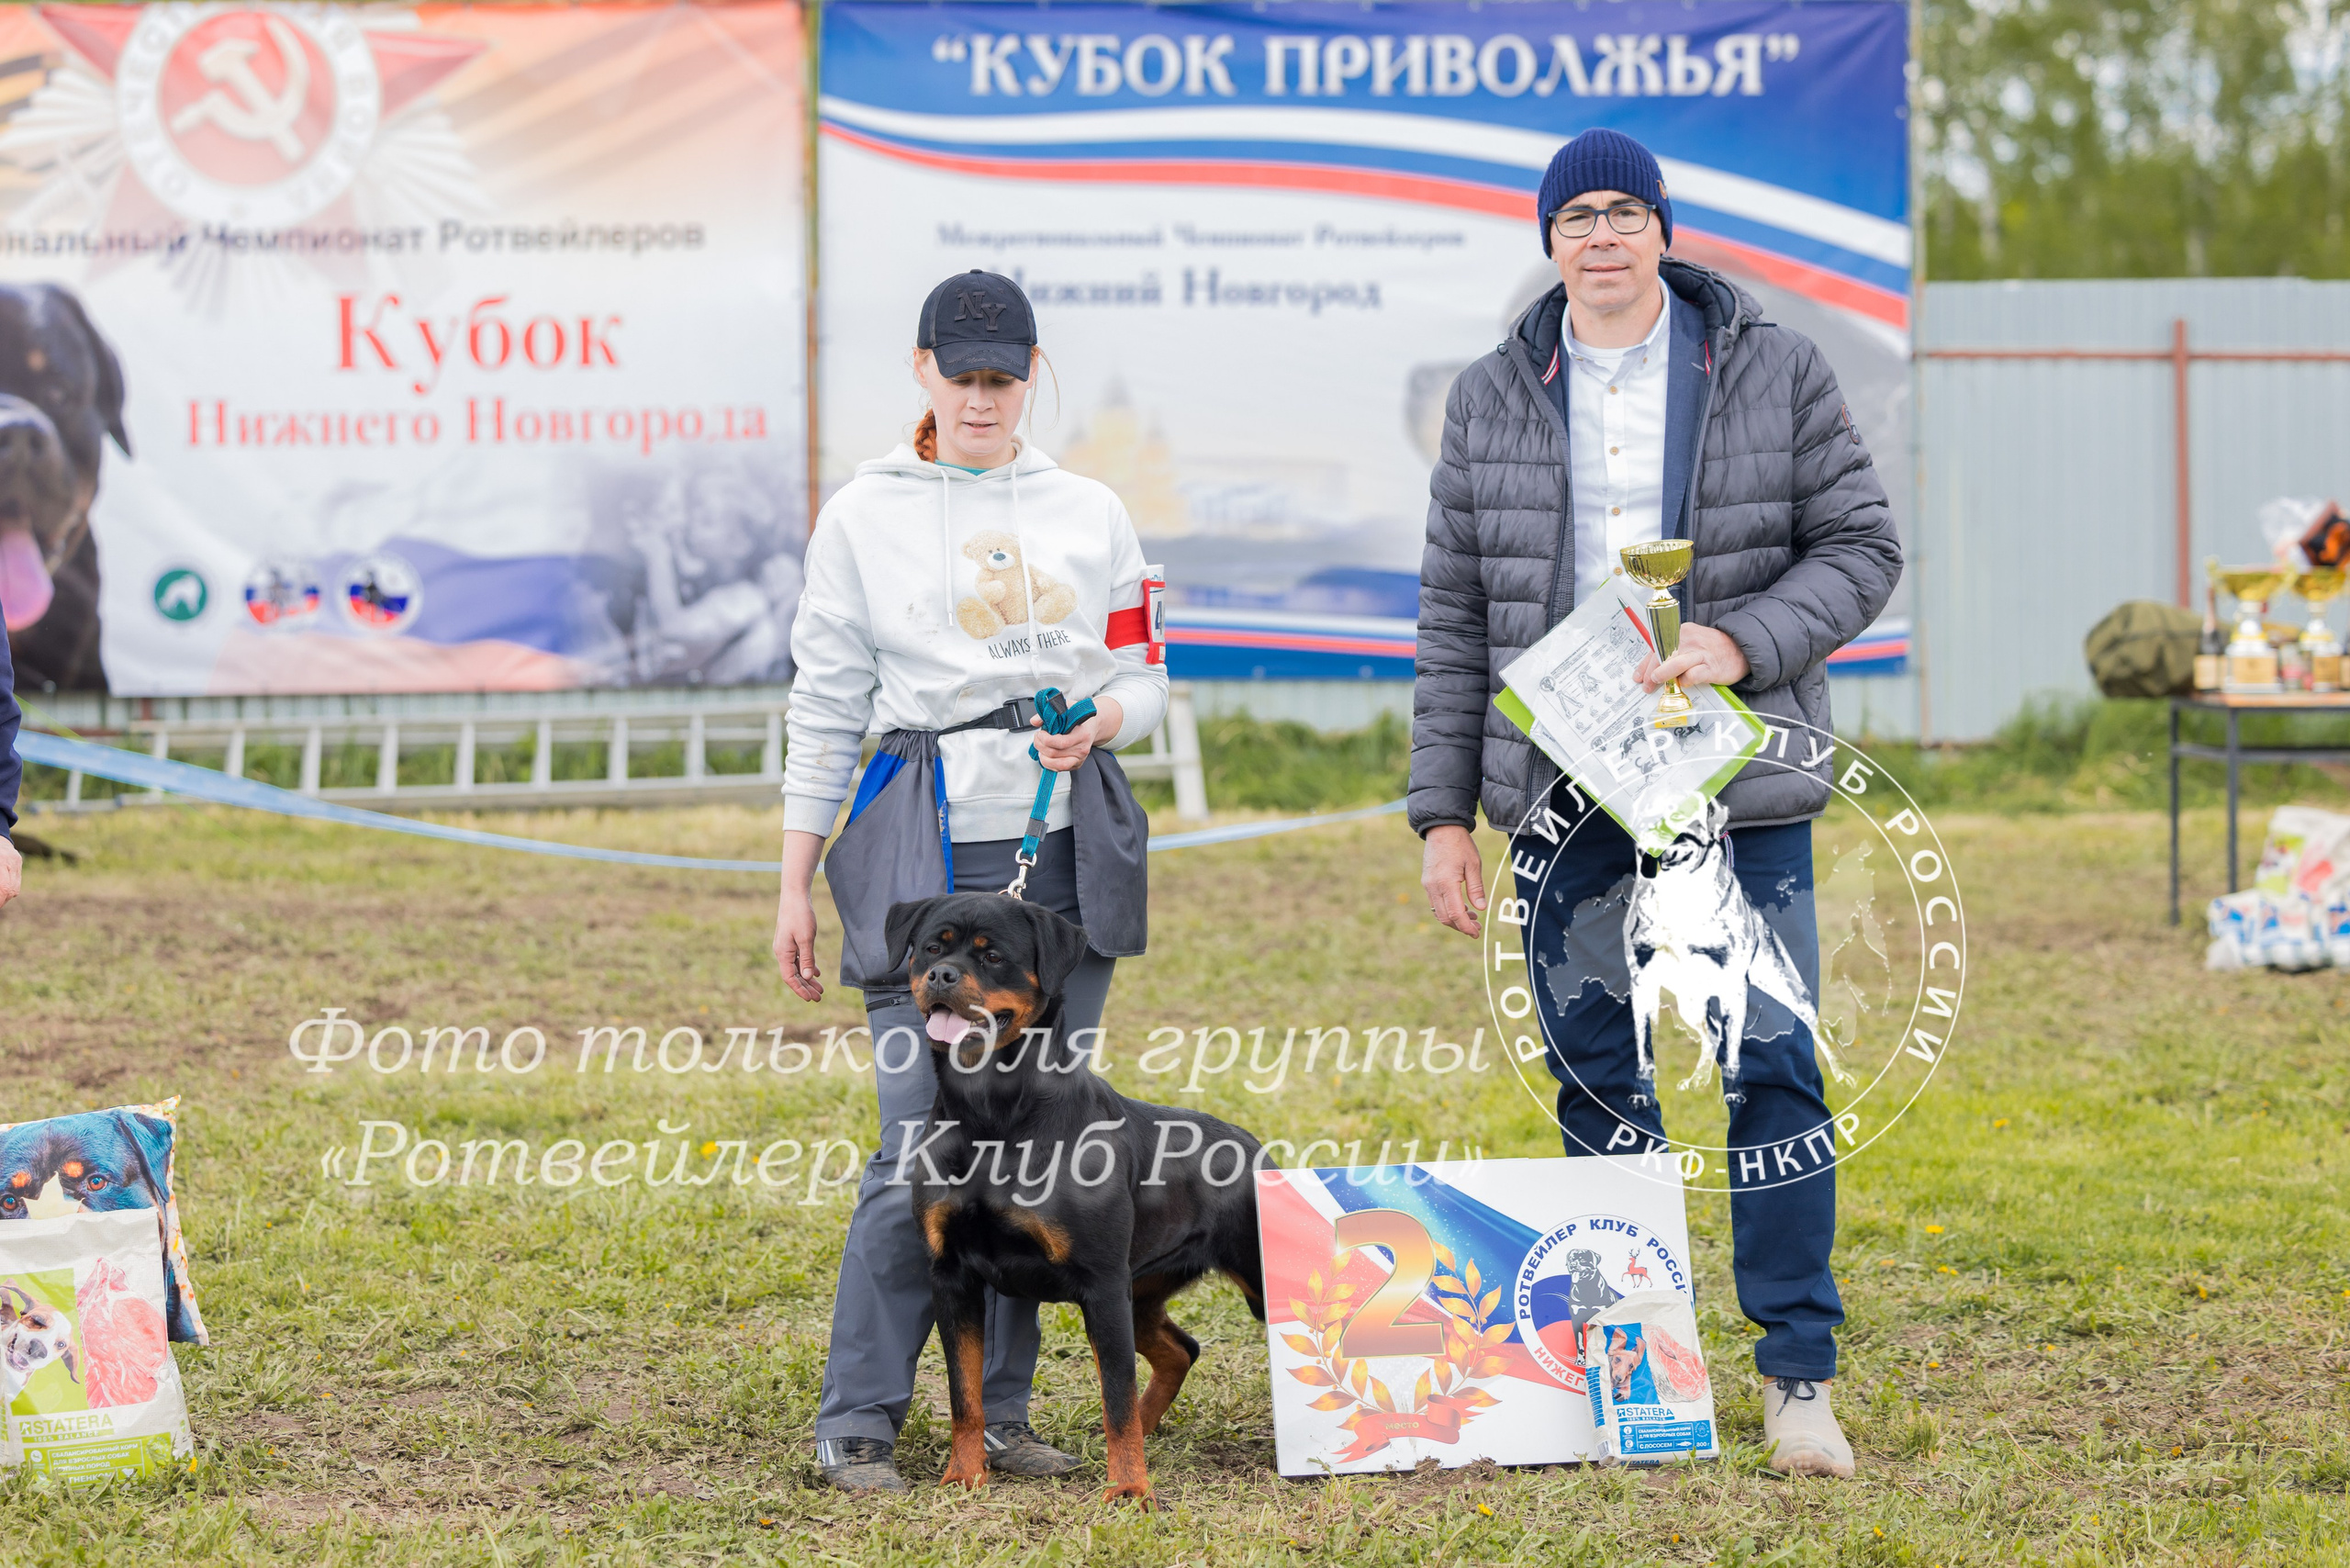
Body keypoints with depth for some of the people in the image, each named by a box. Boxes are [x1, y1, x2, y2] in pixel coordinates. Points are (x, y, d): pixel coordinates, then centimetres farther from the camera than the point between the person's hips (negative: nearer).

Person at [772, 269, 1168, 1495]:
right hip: (928, 850, -3)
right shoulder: (864, 516, 6)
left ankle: (1000, 1410, 13)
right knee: (924, 1143, -11)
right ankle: (856, 1421, -2)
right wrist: (794, 886, 5)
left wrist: (1109, 718, -9)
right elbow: (826, 705, 7)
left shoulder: (1089, 513, 13)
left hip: (1070, 848, 3)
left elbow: (1144, 672, 15)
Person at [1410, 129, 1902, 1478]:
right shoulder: (1492, 400, 8)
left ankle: (1800, 1373, 4)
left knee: (1775, 1068, -4)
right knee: (1596, 1078, 6)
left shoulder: (1774, 372, 2)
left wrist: (1742, 643, -14)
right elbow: (1456, 619, 10)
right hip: (1563, 788, 2)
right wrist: (1445, 812, 6)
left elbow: (1860, 547, 3)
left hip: (1739, 783, -2)